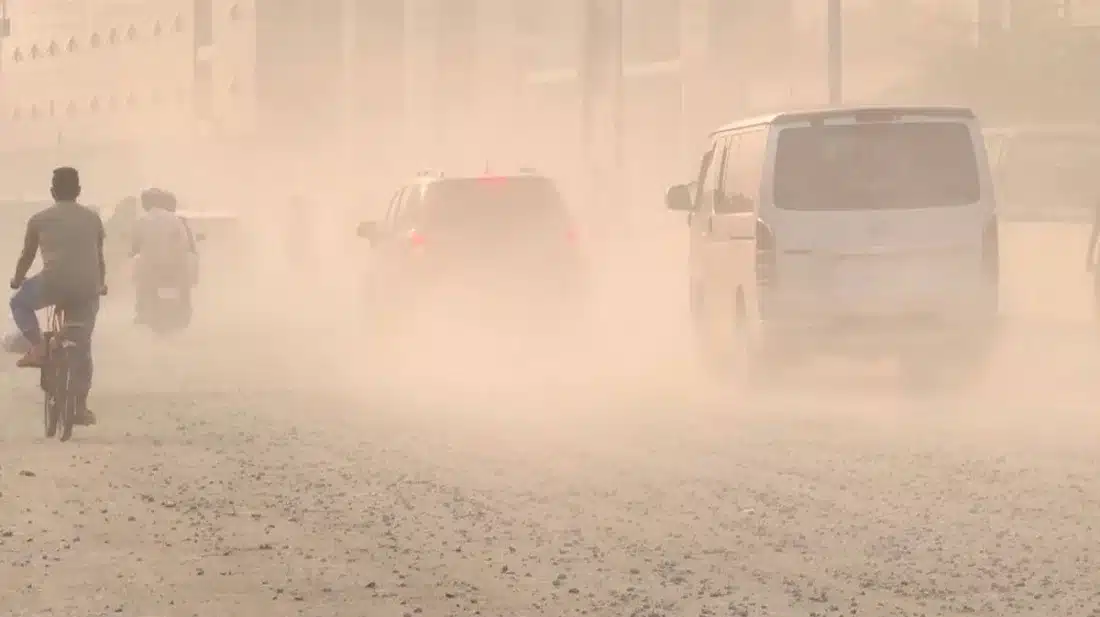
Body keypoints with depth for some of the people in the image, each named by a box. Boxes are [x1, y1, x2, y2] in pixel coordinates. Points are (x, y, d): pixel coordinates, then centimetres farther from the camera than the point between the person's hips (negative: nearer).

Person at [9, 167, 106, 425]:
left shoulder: (40, 220, 8)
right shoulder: (93, 219, 15)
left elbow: (27, 256, 16)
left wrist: (17, 280, 35)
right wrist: (101, 284, 40)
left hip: (53, 283, -3)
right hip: (87, 288, 3)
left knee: (20, 302, 28)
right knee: (82, 346, 15)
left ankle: (37, 347, 8)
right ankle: (81, 406, 15)